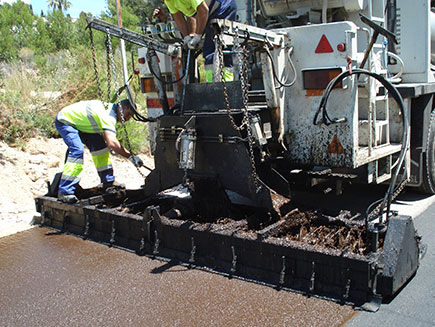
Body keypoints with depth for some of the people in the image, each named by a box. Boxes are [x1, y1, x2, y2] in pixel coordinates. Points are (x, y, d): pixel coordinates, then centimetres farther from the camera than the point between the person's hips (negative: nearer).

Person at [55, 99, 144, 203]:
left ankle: (108, 181, 8)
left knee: (99, 145, 3)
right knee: (77, 150, -26)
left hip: (78, 121, 10)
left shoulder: (110, 108, 1)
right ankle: (65, 192, -27)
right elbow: (112, 143, -43)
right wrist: (131, 156, -38)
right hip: (64, 121, -10)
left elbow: (107, 138, 8)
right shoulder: (108, 115, -30)